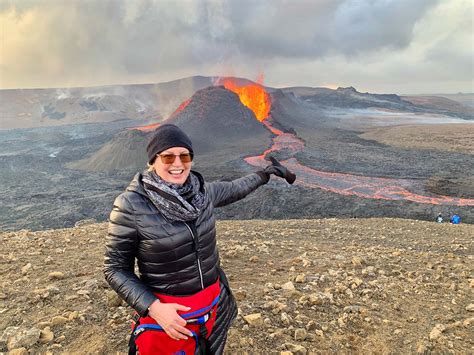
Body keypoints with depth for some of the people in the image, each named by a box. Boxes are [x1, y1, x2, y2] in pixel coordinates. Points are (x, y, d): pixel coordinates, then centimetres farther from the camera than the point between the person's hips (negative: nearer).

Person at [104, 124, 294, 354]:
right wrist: (153, 308, -22)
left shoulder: (201, 190, -7)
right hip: (167, 312, -5)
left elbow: (233, 190, 14)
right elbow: (115, 268, -12)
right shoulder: (131, 205, -20)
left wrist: (264, 175, 26)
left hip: (214, 304, 5)